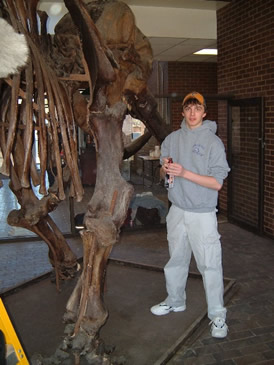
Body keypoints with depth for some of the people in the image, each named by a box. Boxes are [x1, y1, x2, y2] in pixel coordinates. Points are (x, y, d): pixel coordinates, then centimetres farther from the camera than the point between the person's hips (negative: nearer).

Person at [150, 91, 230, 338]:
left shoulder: (213, 142, -8)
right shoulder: (172, 139, 8)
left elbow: (217, 182, -14)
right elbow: (163, 174, 15)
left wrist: (185, 173, -22)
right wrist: (165, 169, -9)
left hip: (202, 214, -5)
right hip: (177, 210, 5)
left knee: (210, 264, -1)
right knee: (176, 260, 19)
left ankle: (217, 315, 15)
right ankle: (175, 301, 38)